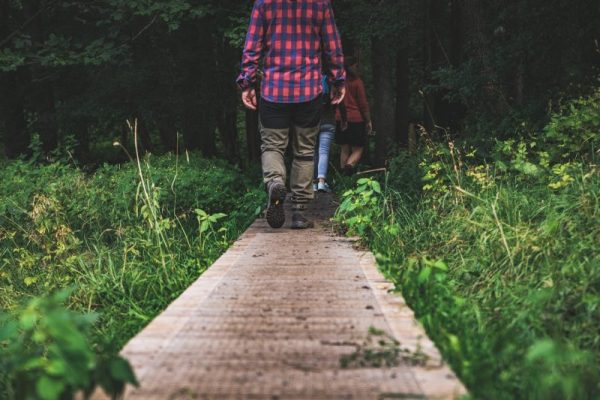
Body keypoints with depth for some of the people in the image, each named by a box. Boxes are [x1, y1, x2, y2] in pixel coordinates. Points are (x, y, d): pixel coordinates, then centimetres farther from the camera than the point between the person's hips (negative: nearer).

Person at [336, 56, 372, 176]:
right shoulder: (357, 81, -5)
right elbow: (363, 103, -5)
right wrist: (368, 121, 2)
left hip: (340, 119, 4)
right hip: (355, 119, -4)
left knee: (344, 150, 13)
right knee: (357, 150, 3)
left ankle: (343, 173, 8)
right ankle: (350, 165, -25)